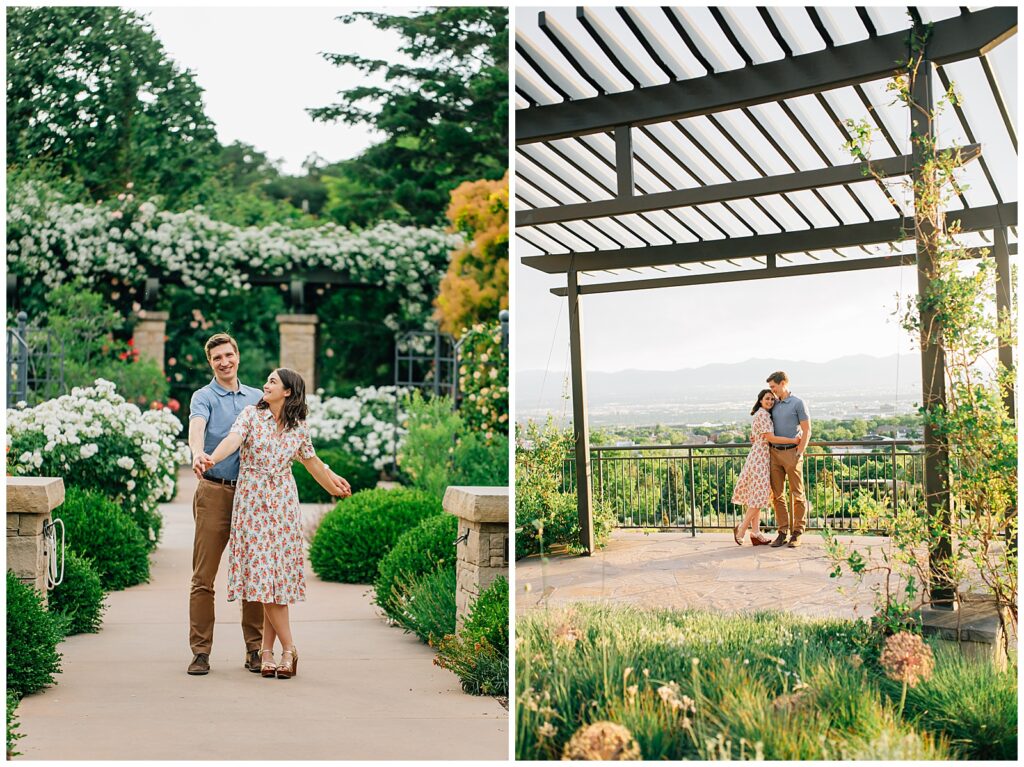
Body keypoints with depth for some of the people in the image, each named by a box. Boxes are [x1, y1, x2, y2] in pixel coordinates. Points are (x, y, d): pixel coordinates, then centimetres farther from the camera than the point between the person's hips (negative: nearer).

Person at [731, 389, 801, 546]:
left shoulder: (760, 414, 18)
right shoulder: (763, 414, -12)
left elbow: (753, 438, 25)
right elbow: (771, 438, -19)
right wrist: (794, 441, -17)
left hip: (759, 457, 10)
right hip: (760, 458, -10)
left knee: (756, 497, 7)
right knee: (759, 497, -8)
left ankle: (755, 533, 8)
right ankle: (741, 529, -2)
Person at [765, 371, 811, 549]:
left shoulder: (798, 403, -5)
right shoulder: (774, 404, 14)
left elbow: (806, 431, -7)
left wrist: (799, 454, -14)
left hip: (791, 453, -6)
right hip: (774, 453, 6)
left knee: (797, 495, 1)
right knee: (777, 495, 4)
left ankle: (797, 533, 6)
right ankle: (783, 531, 10)